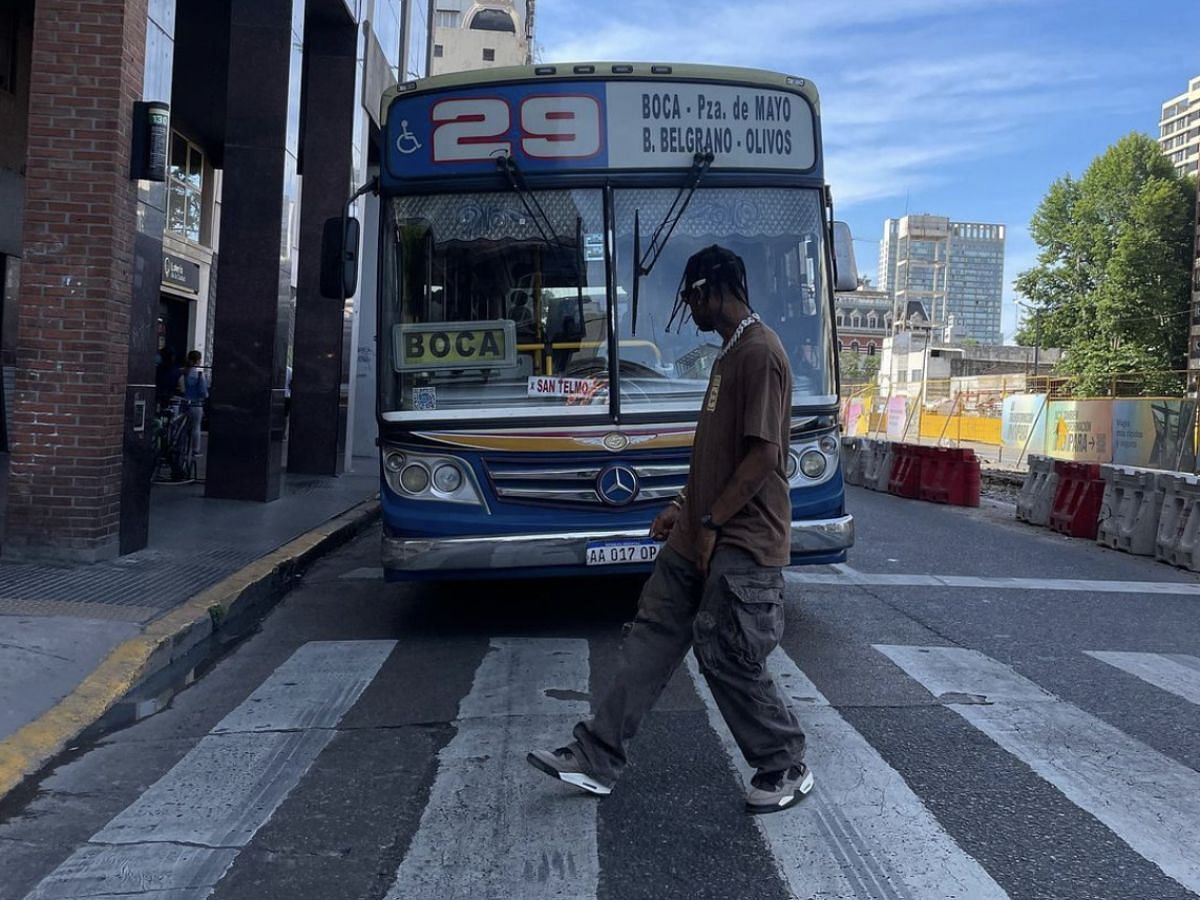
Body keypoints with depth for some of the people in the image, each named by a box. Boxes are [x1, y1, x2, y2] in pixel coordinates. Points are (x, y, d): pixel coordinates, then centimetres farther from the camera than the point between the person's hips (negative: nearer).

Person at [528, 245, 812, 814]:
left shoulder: (758, 352, -16)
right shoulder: (731, 352, 16)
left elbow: (763, 456, -21)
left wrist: (711, 523, -17)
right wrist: (684, 508, 19)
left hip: (741, 544, -10)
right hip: (700, 536, 10)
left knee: (729, 660, 0)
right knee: (651, 638, 9)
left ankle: (786, 769, 20)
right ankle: (597, 758, 16)